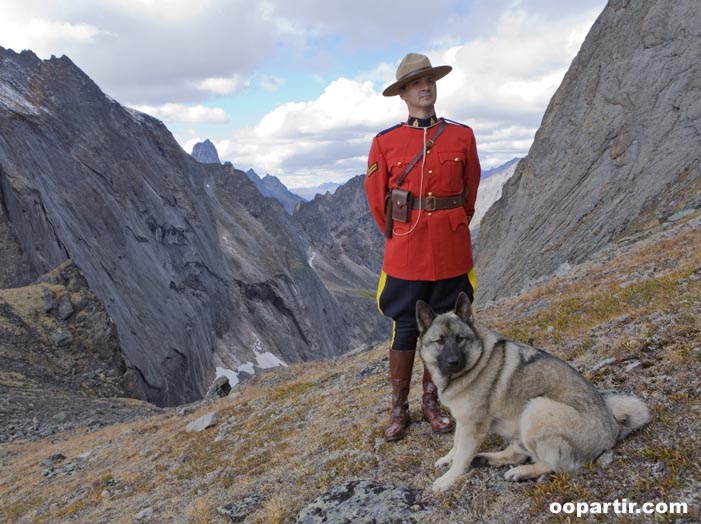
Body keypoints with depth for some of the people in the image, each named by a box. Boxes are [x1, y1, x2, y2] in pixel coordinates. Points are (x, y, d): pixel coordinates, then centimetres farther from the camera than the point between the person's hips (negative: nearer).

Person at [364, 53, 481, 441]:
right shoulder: (384, 142, -1)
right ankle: (399, 408, 22)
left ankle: (431, 401, 29)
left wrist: (454, 229, 12)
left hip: (452, 251, 2)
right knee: (404, 329, 5)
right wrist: (396, 236, 8)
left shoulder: (462, 136, 3)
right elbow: (375, 196, 6)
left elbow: (471, 189, 14)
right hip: (405, 252, -2)